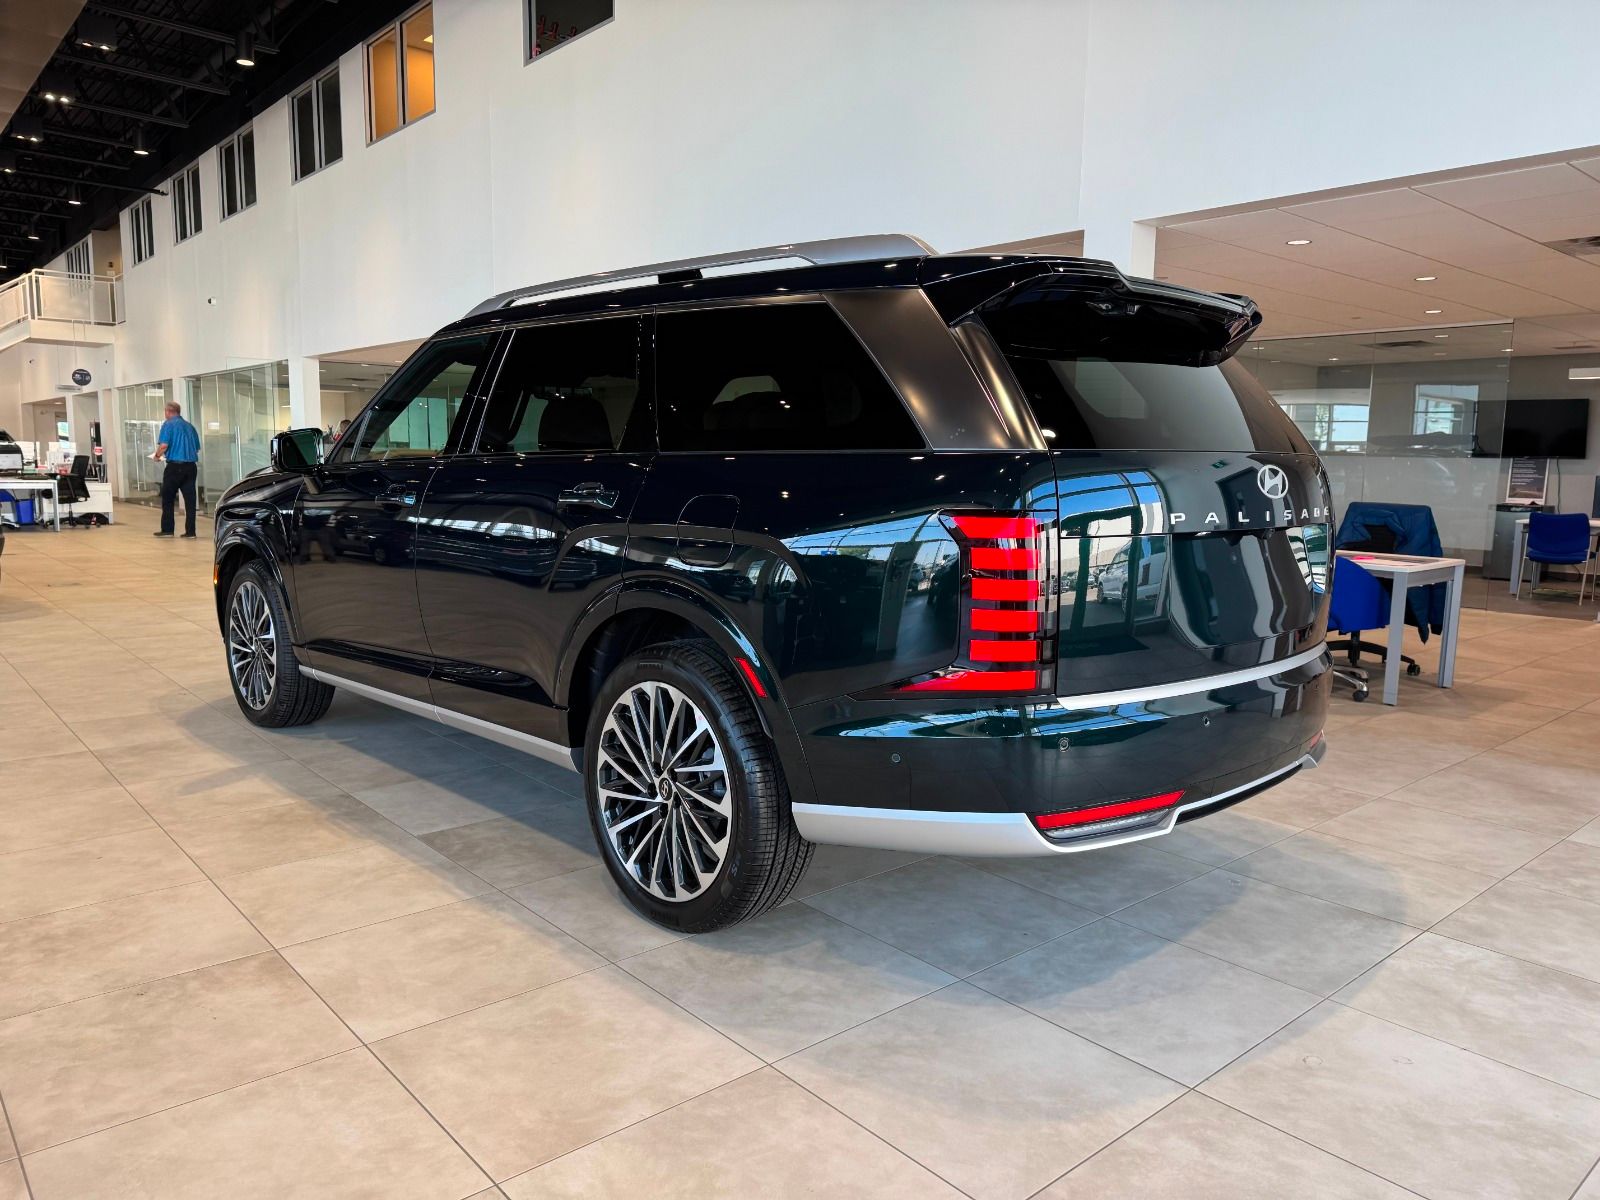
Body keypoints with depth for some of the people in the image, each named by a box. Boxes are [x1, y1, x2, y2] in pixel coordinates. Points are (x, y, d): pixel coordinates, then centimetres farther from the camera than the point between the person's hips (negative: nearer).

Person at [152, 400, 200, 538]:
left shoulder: (168, 424, -3)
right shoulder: (189, 426, 14)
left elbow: (163, 445, -13)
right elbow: (197, 448, 16)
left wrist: (157, 455, 5)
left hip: (175, 466, -5)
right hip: (191, 465, 5)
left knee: (167, 499, 7)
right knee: (190, 498, 3)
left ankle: (167, 529, 10)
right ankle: (190, 531, 2)